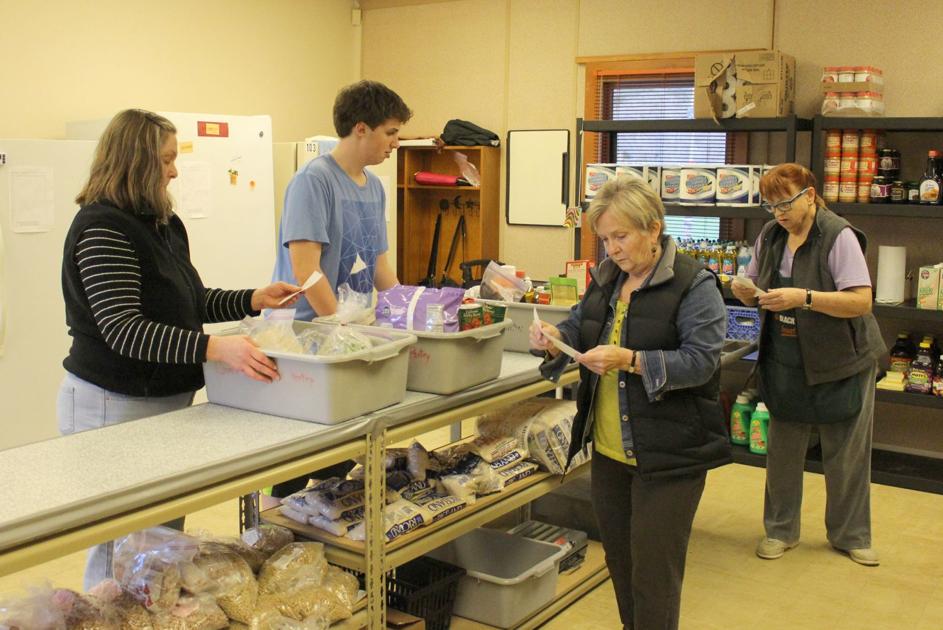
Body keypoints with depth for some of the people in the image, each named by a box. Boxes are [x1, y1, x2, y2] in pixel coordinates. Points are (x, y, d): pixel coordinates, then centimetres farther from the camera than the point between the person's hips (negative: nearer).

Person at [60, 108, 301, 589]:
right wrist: (213, 348, -36)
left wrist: (254, 300, 4)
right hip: (117, 406, -9)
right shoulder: (102, 229, -17)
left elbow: (190, 303, 20)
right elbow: (123, 331, -26)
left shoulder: (164, 224, 11)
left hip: (168, 399, 9)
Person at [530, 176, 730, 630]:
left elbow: (701, 361, -17)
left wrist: (630, 361, -28)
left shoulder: (694, 285, -12)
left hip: (668, 454, -7)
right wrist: (555, 337, -7)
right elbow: (580, 326, 16)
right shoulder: (606, 277, 8)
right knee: (619, 559, 18)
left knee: (653, 572, 2)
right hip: (610, 448, 7)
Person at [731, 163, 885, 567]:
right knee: (782, 451, 11)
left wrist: (804, 297, -33)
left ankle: (850, 536, 27)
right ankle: (780, 530, 27)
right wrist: (744, 291, -12)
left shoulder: (839, 237, -17)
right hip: (786, 363, 5)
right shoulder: (770, 236, 3)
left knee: (846, 456, 8)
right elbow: (756, 291, 12)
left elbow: (861, 302, -23)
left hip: (840, 364, -5)